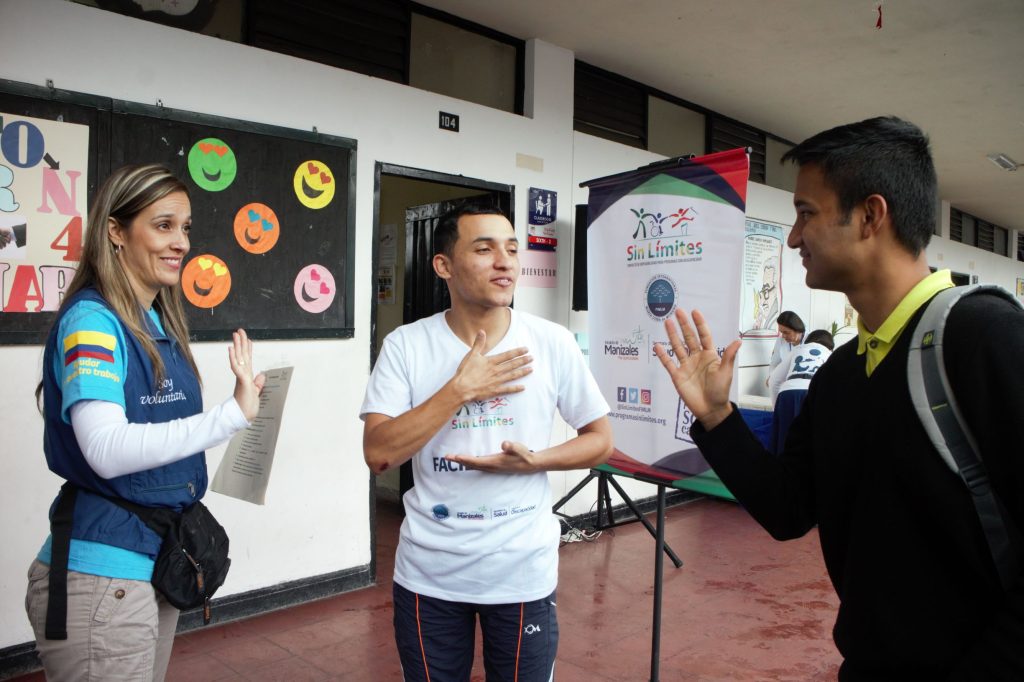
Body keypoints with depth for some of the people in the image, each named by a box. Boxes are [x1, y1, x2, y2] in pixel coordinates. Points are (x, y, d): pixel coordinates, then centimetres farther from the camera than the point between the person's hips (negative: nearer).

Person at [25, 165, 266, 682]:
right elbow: (107, 450, -29)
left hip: (159, 563, 8)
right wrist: (234, 413, -32)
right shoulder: (91, 319, -16)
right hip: (102, 576, -8)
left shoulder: (160, 324, 7)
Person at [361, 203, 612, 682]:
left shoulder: (553, 343, -7)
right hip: (429, 573, 0)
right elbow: (378, 454, -14)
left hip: (523, 571, 0)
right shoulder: (405, 346, -8)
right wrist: (461, 389, -20)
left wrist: (533, 460, -17)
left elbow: (601, 441, 1)